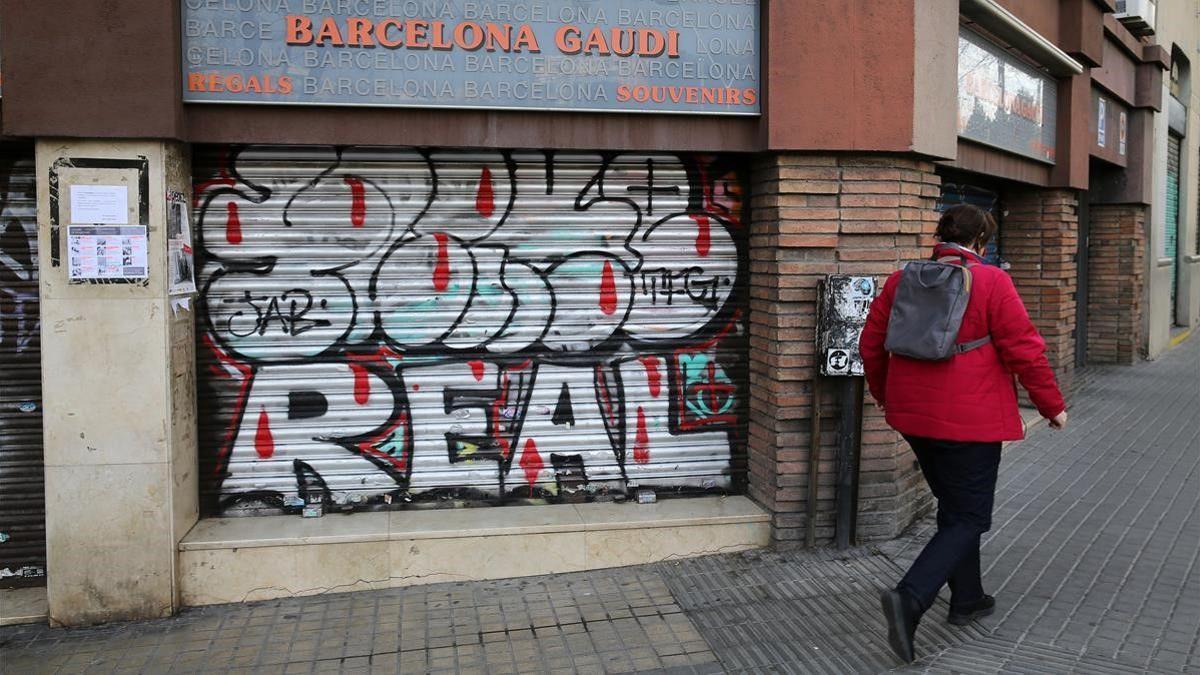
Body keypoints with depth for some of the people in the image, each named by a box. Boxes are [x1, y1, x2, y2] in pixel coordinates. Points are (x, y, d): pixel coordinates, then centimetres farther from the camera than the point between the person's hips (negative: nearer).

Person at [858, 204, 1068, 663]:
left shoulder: (902, 281, 3)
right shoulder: (991, 283, -11)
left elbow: (871, 345, 8)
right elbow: (1023, 349, -10)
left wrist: (884, 393, 25)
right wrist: (1052, 404, 3)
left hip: (916, 416, 6)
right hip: (970, 419, -6)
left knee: (954, 506, 23)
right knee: (968, 519, 2)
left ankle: (966, 599, 32)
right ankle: (910, 599, -15)